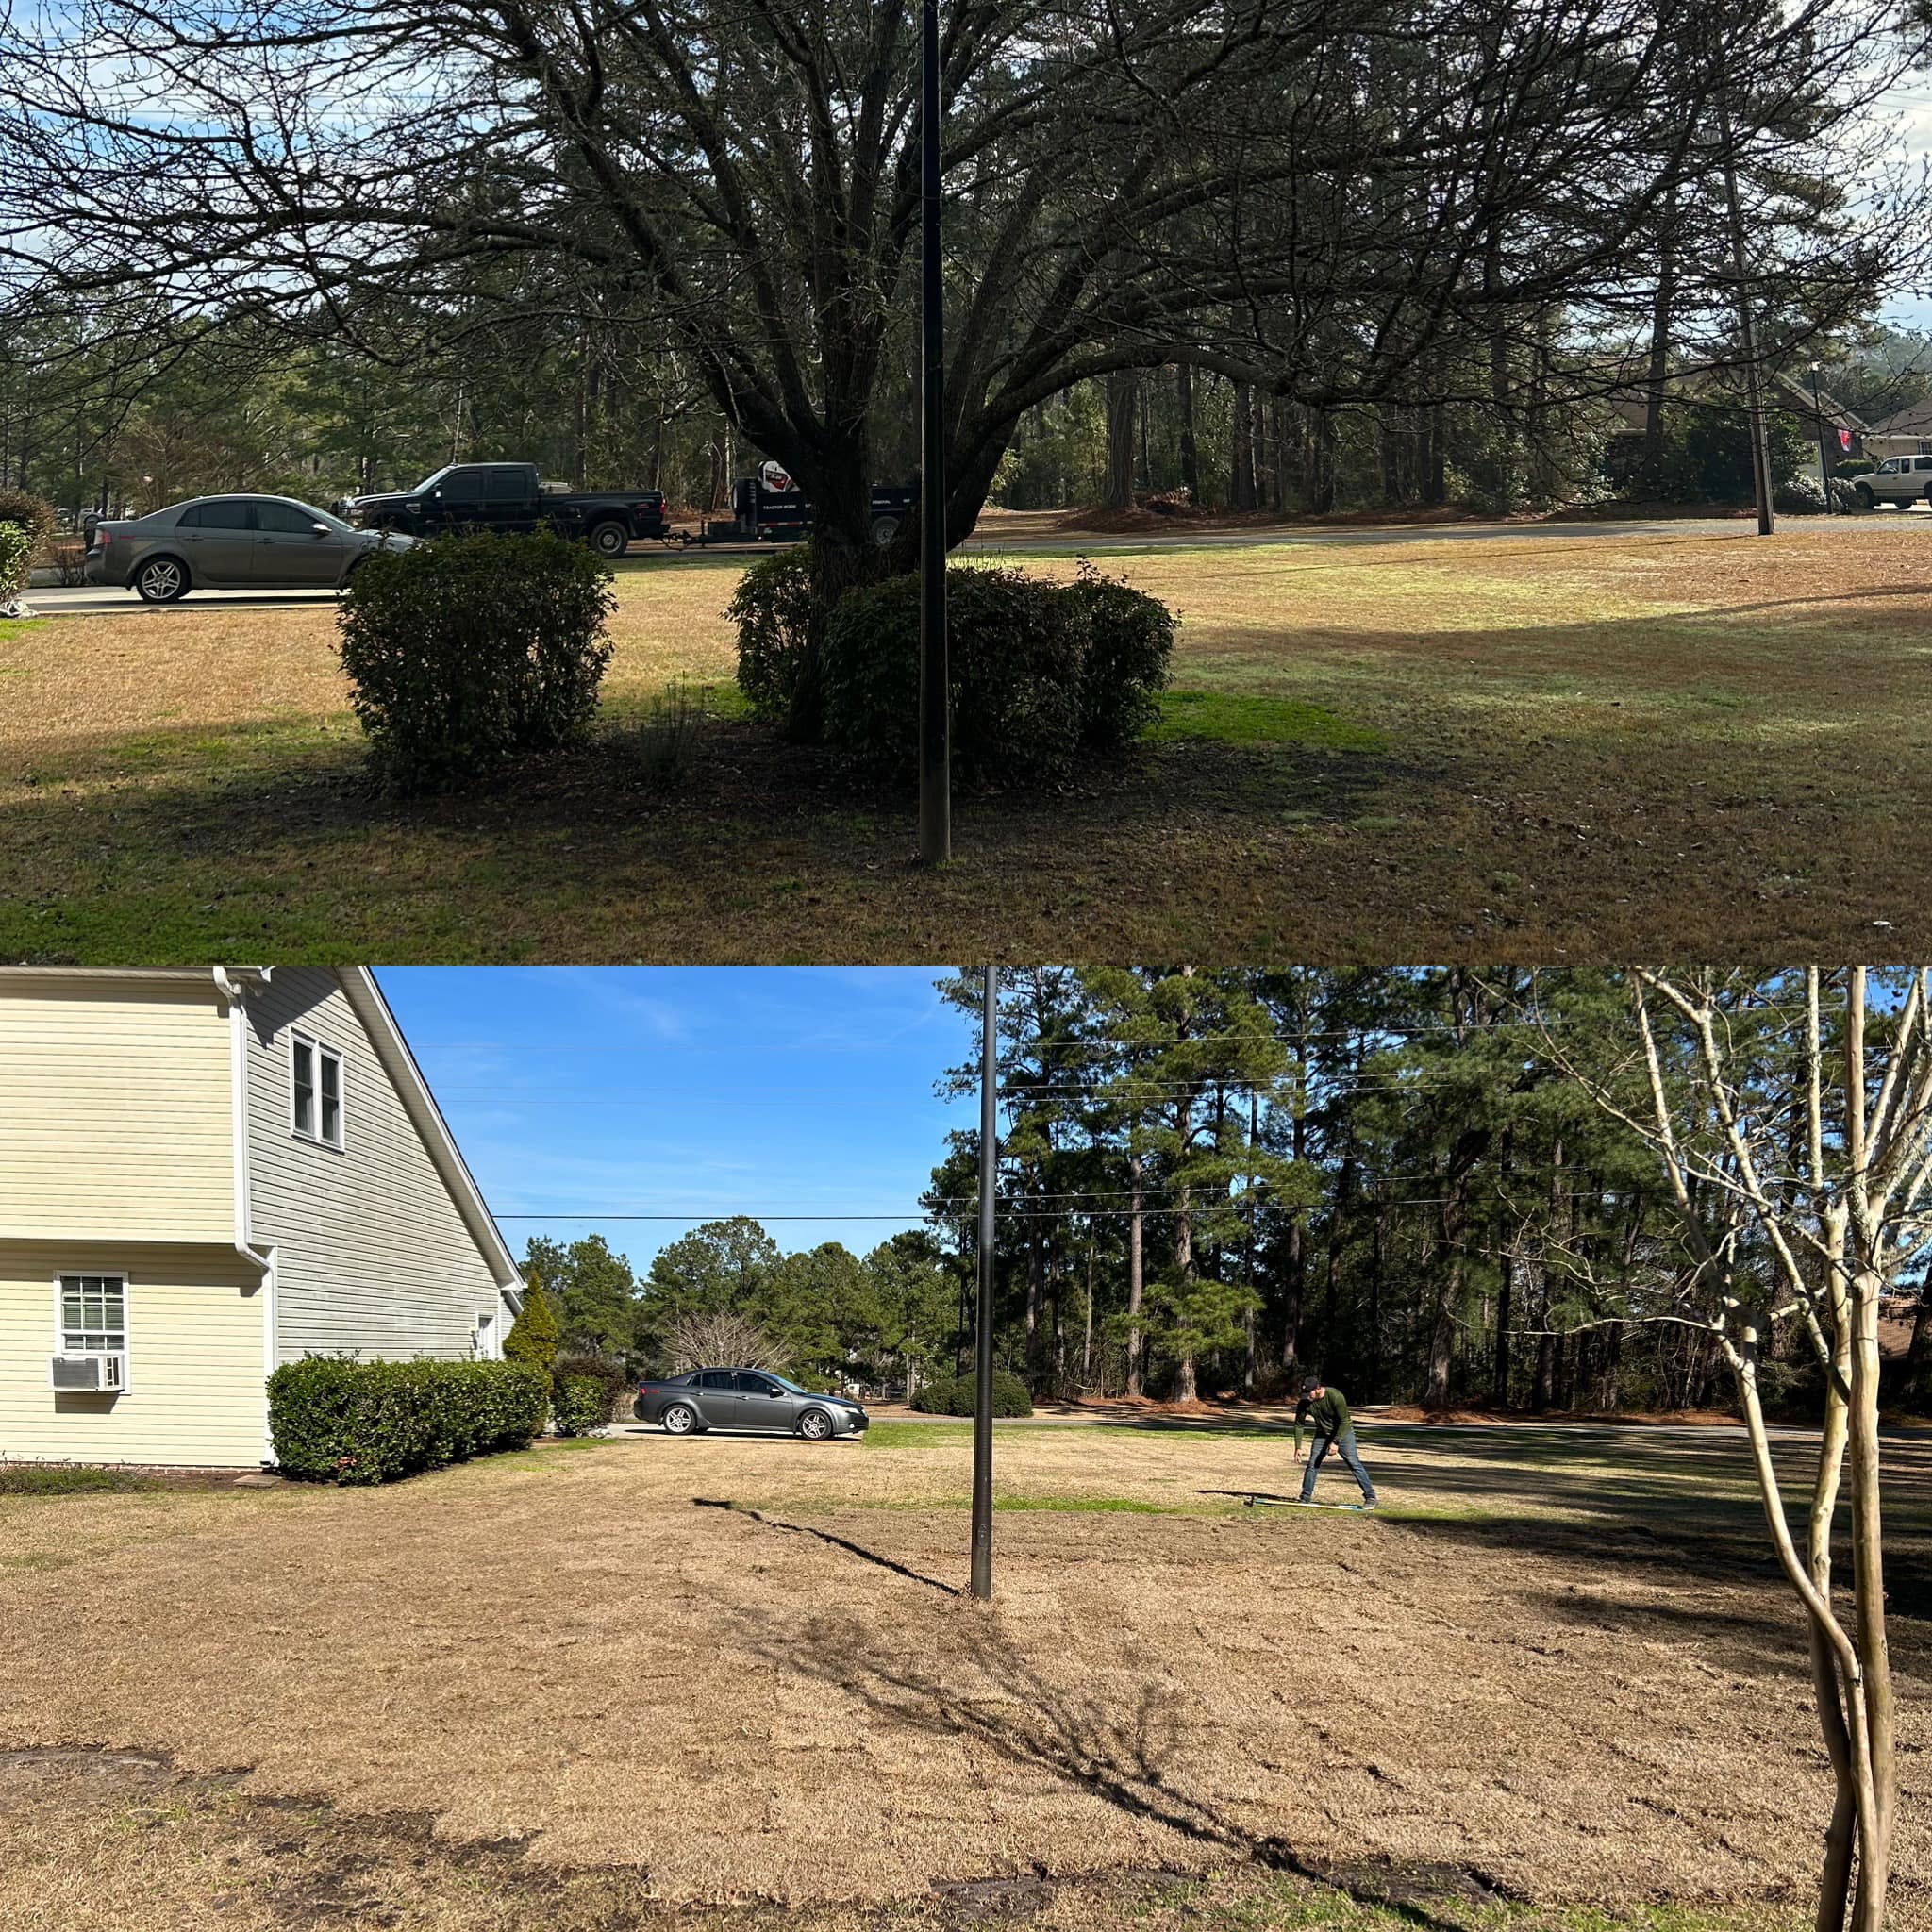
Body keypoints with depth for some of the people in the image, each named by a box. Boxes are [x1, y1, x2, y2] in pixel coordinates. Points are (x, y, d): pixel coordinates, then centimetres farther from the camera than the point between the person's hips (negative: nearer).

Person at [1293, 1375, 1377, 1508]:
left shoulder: (1335, 1396, -29)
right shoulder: (1304, 1402, -15)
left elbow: (1344, 1421, -22)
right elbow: (1298, 1424, -5)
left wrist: (1335, 1442, -25)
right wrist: (1298, 1447, -8)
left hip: (1343, 1432, -4)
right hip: (1322, 1434, 4)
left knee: (1354, 1464, -11)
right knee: (1312, 1464, 0)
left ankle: (1370, 1497, -5)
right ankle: (1305, 1498, 10)